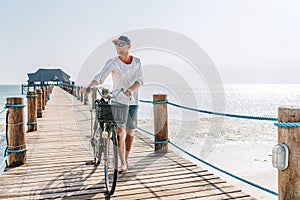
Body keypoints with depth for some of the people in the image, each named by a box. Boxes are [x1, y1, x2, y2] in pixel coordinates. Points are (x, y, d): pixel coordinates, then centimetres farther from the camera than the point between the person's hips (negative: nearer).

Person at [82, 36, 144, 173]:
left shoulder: (136, 61, 2)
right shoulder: (112, 62, -6)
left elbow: (140, 80, -11)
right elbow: (100, 77, -17)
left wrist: (131, 89, -31)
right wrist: (89, 87, -35)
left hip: (133, 102, 3)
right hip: (117, 101, -2)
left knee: (129, 132, 9)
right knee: (120, 131, -12)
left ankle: (126, 159, 27)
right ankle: (122, 164, -3)